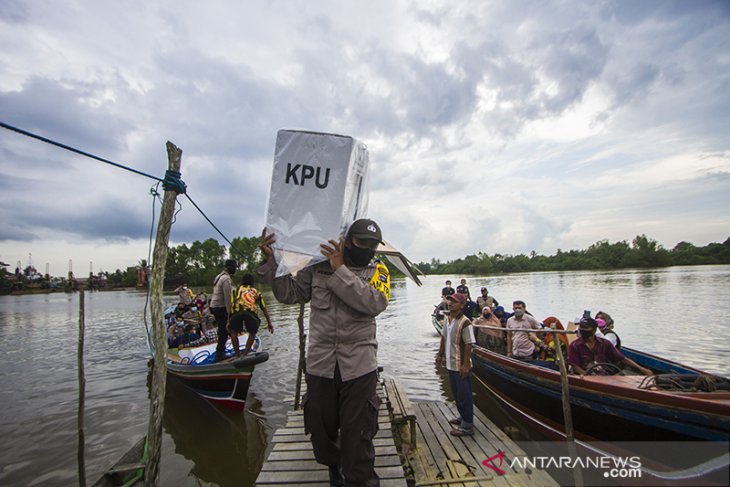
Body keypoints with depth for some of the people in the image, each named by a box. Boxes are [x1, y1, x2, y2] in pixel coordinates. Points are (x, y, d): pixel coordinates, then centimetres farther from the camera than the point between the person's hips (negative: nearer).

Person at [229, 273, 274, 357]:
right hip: (251, 311, 0)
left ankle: (238, 356, 23)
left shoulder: (236, 289, 32)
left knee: (233, 332, 24)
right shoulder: (256, 292, 33)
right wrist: (269, 323, 31)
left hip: (237, 311, 0)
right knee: (252, 333, 22)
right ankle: (244, 355, 15)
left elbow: (231, 305, 19)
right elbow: (264, 308, 29)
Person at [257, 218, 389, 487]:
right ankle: (333, 465, 50)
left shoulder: (377, 271, -2)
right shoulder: (318, 267, 1)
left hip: (359, 366, -2)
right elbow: (289, 293, 4)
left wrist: (340, 269, -22)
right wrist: (271, 261, -8)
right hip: (320, 363, 2)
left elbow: (375, 303, -20)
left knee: (357, 432, 7)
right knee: (322, 425, 21)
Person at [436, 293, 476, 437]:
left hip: (461, 366, -8)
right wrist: (440, 354, 17)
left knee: (464, 395, 3)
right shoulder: (447, 319, 5)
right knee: (456, 393, 22)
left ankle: (467, 426, 16)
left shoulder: (465, 322, -21)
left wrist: (465, 365, -21)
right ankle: (463, 417, 40)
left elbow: (468, 345, -21)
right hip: (451, 364, 8)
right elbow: (443, 337, 16)